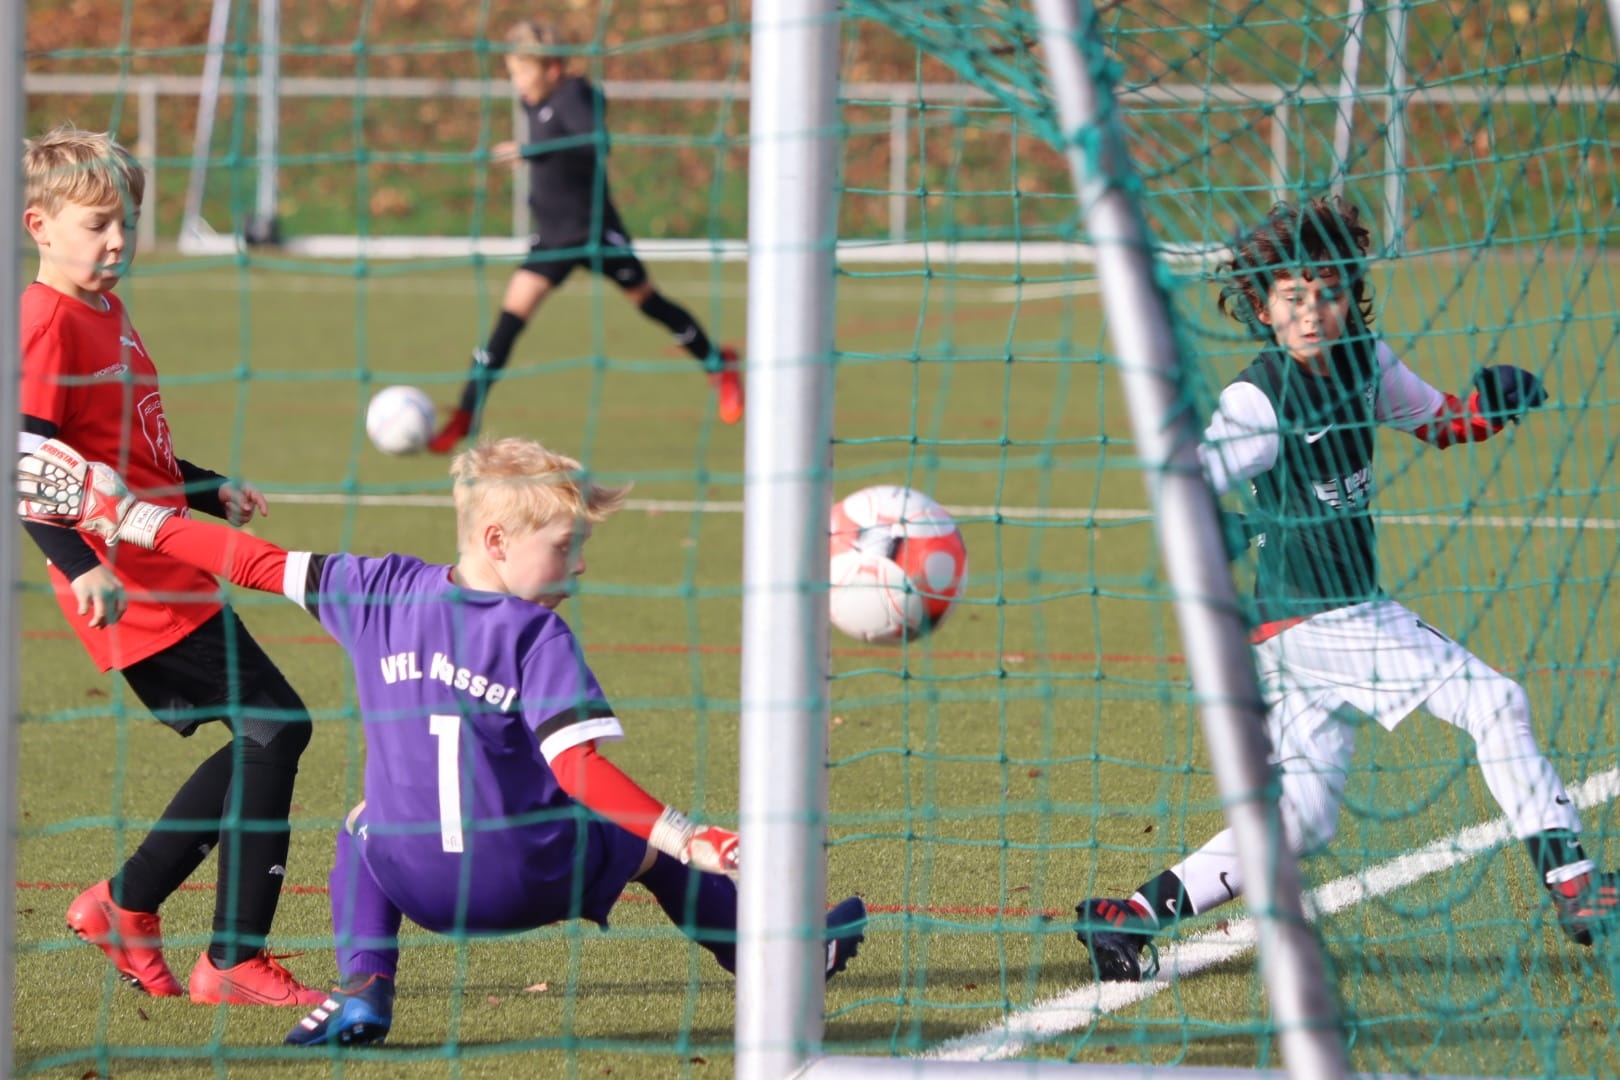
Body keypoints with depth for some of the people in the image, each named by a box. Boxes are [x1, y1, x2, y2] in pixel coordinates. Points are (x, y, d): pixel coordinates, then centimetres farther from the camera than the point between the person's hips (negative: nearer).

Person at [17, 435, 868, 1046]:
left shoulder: (382, 590, -2)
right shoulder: (538, 638, -15)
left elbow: (262, 563, 6)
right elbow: (579, 770, -24)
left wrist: (125, 515, 16)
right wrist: (689, 841, -26)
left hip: (415, 884, 3)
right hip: (532, 884, -3)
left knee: (364, 826, 36)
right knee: (644, 837, 25)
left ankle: (364, 986, 17)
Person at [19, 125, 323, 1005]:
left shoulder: (104, 314, 18)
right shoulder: (48, 322, -13)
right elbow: (27, 463, -21)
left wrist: (211, 493, 20)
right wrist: (79, 566, -31)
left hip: (169, 571, 10)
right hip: (131, 587, -10)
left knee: (263, 738, 11)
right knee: (273, 728, -11)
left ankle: (125, 904, 19)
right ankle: (234, 960, -7)